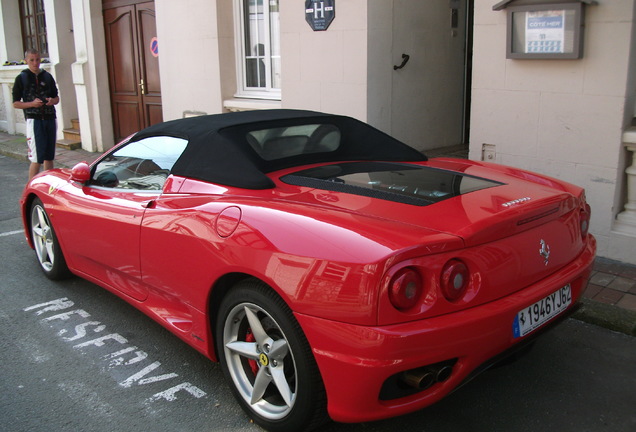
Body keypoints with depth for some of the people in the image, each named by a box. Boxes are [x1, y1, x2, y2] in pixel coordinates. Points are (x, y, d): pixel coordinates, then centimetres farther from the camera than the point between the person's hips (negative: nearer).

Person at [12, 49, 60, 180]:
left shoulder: (47, 76, 11)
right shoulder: (21, 78, 0)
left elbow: (56, 98, 19)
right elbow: (15, 103, 0)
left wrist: (52, 101, -5)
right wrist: (32, 104, -17)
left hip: (50, 119, 4)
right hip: (34, 120, -4)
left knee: (49, 157, 10)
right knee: (36, 159, -9)